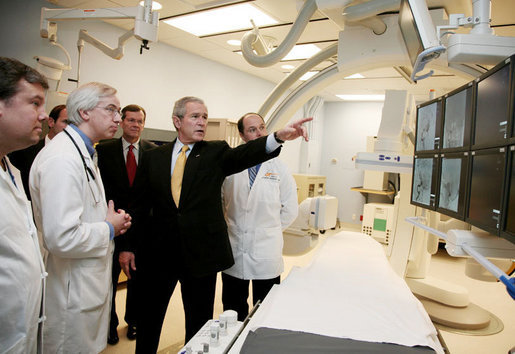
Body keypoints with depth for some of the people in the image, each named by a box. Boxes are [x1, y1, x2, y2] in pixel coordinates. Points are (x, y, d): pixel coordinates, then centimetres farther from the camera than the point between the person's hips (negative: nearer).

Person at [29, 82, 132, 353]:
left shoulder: (82, 153, 11)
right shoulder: (62, 159, -24)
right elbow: (61, 237, -31)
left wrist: (113, 220, 4)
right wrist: (109, 228, -16)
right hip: (72, 293, -10)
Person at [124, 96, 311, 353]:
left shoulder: (216, 153, -1)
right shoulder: (154, 157, 4)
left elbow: (244, 154, -21)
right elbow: (141, 205, 7)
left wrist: (279, 137, -39)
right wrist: (129, 245, 5)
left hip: (201, 253, -1)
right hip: (156, 252, 2)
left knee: (199, 324, 15)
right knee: (148, 322, 17)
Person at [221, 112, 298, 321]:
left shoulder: (279, 168, -1)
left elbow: (290, 209, 5)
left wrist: (270, 231, 4)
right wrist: (227, 227, 4)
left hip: (267, 254, -1)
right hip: (233, 251, 1)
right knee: (233, 312, 17)